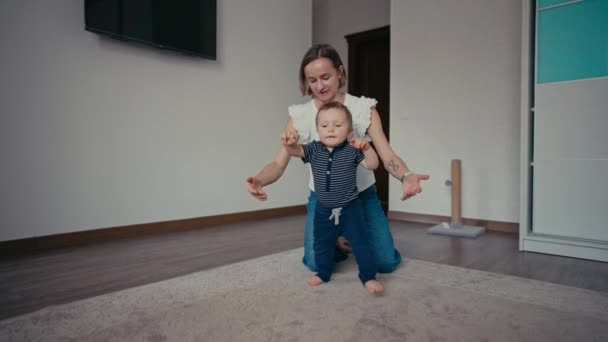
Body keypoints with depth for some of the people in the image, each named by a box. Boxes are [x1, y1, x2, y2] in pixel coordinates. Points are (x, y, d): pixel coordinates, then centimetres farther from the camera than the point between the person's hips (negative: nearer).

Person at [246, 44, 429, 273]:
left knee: (386, 263, -5)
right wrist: (259, 180, -41)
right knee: (317, 263, -11)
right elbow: (278, 164, -18)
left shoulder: (364, 108, -15)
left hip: (361, 193, 0)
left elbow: (387, 155, -22)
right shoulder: (300, 116, -14)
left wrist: (406, 176, -45)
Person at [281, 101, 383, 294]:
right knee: (322, 243, 15)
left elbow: (372, 165, -13)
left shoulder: (352, 150, -11)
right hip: (324, 208, 3)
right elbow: (296, 151, -23)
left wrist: (366, 148, -32)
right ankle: (323, 273, 36)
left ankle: (368, 276, 13)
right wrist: (289, 145, -47)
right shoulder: (313, 150, -7)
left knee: (360, 242, -1)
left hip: (350, 207, -3)